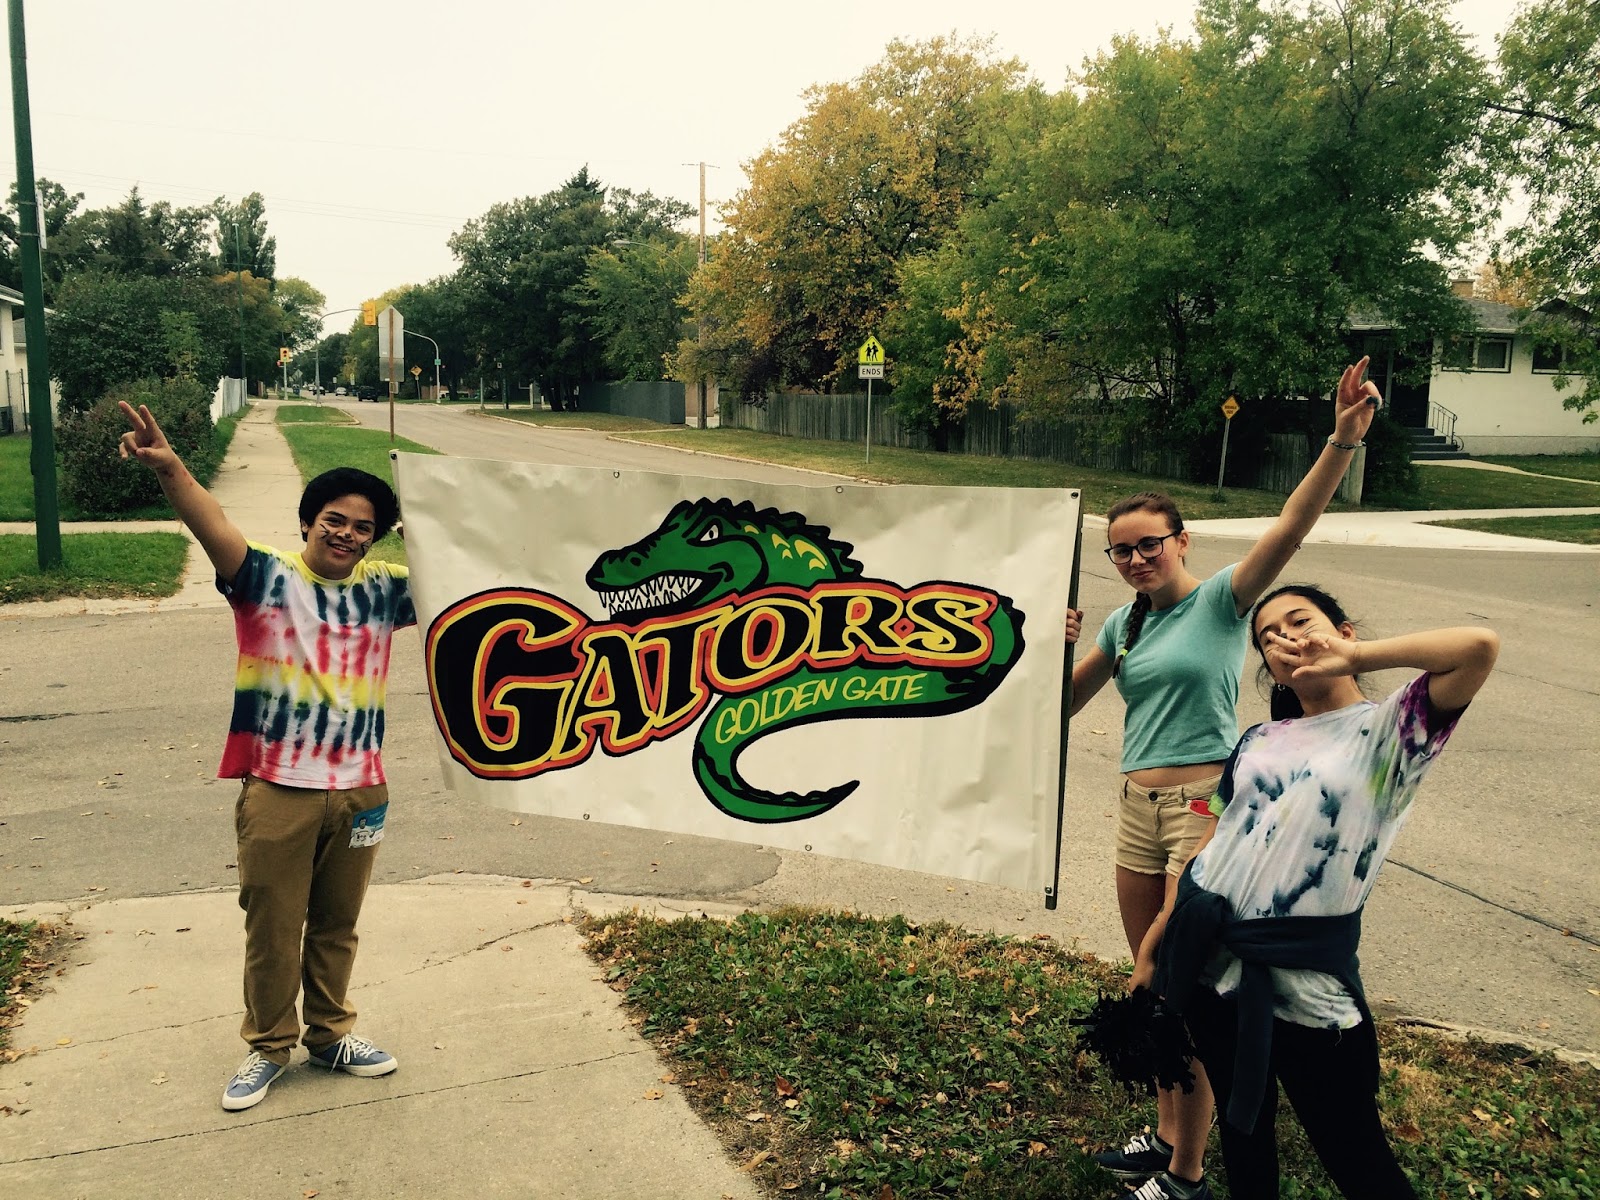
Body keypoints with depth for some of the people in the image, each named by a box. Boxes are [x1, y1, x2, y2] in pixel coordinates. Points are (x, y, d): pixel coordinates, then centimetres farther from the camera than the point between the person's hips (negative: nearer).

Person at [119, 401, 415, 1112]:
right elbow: (216, 530, -24)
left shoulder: (382, 592, 5)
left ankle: (331, 1036, 37)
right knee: (272, 928, 11)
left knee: (336, 926, 19)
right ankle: (268, 1047, 31)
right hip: (277, 789, -3)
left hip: (359, 790, 3)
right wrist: (169, 469, -42)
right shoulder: (267, 580, -6)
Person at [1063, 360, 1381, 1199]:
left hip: (1203, 804, -7)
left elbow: (1291, 527, -21)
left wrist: (1344, 439, -33)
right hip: (1137, 805, 7)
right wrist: (1060, 644, 2)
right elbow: (1067, 698, 21)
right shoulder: (1125, 624, 11)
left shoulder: (1221, 601, -6)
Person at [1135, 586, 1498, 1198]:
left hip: (1303, 978, -5)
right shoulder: (1258, 742, 10)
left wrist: (1352, 656, -13)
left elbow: (1479, 646, -21)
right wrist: (1150, 948, 11)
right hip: (1205, 955, 5)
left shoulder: (1387, 729, -5)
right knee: (1241, 1126, 21)